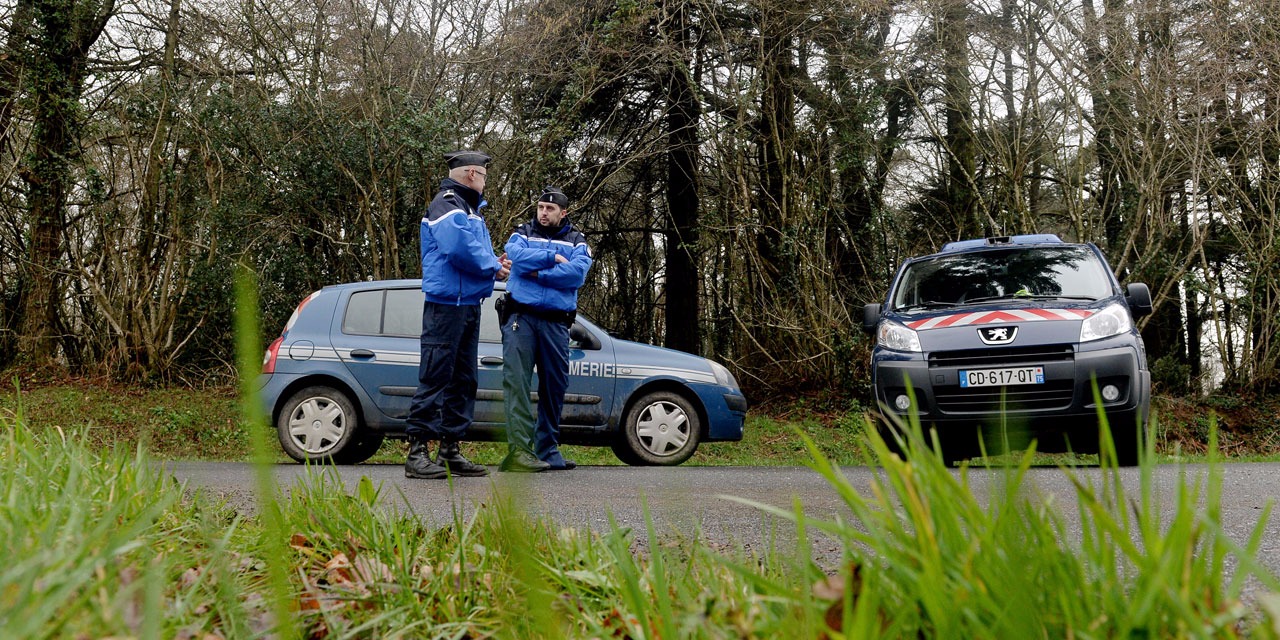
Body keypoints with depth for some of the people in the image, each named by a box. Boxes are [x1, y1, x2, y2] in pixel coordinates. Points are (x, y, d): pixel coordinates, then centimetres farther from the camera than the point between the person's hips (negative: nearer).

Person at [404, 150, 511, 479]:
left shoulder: (470, 208, 23)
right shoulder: (447, 203, -9)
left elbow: (479, 248, 26)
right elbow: (458, 246, -23)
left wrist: (495, 261, 4)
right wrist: (493, 267, -10)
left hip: (469, 303, 10)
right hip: (446, 302, -10)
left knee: (463, 380, 11)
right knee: (435, 377, -10)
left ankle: (450, 450, 17)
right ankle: (418, 452, -7)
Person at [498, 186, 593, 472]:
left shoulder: (577, 242, 13)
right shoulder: (523, 233, 14)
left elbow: (577, 273, -7)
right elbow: (516, 256, -9)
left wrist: (538, 273, -9)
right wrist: (554, 258, -6)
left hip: (556, 322, 2)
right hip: (521, 317, -2)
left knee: (555, 385, 6)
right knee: (516, 380, -12)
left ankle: (548, 449, 17)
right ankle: (519, 447, -17)